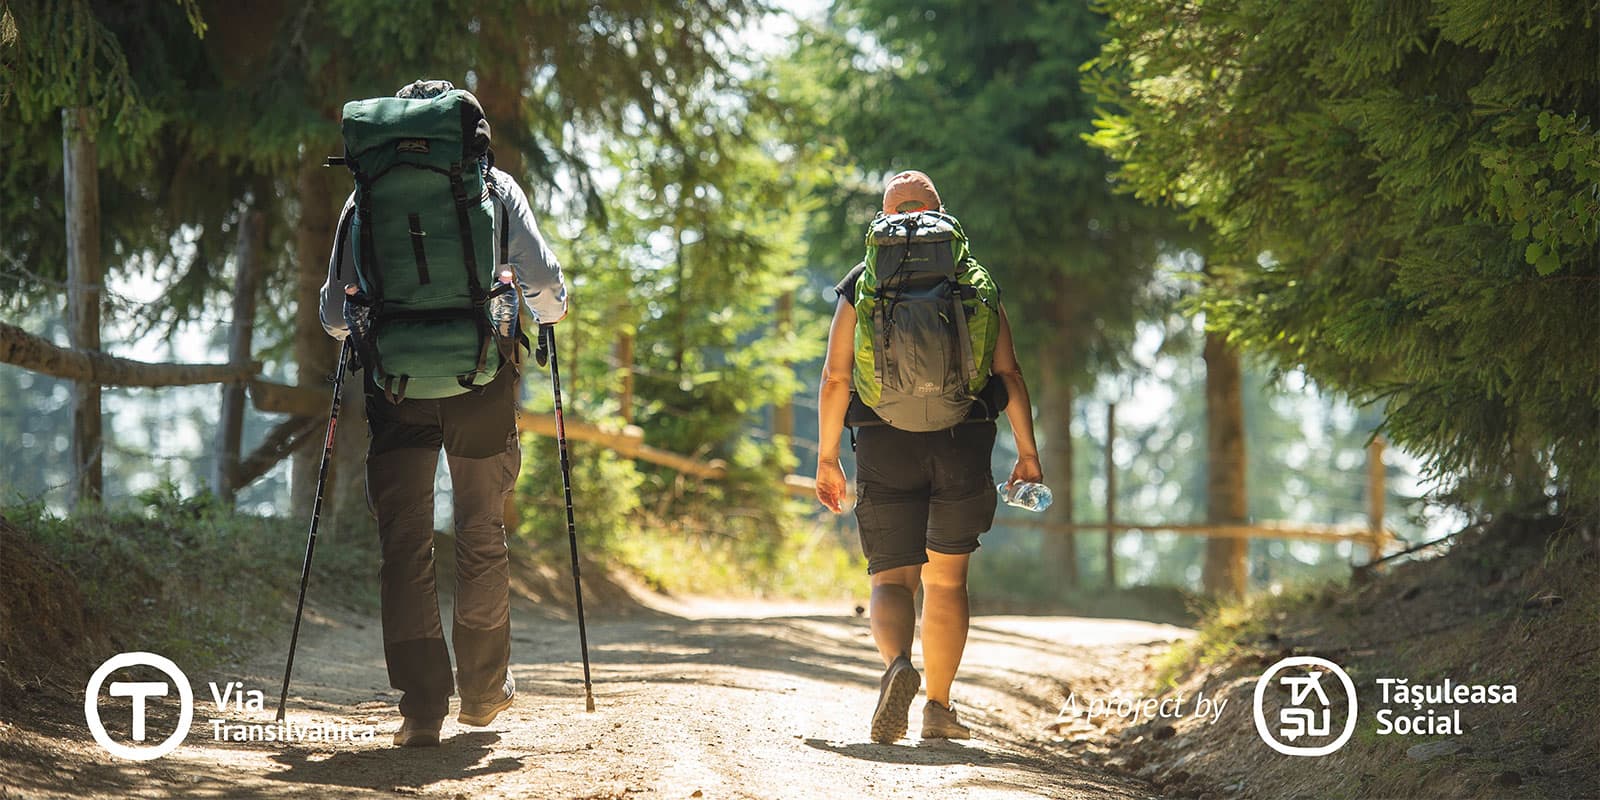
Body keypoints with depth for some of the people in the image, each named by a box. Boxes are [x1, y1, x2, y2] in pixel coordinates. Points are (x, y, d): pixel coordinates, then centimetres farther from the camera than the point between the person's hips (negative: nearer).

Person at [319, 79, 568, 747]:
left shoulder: (367, 196, 6)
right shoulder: (495, 188, 5)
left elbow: (334, 310, 6)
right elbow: (544, 280, 0)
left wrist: (354, 333, 29)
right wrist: (547, 316, 23)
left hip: (396, 386, 0)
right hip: (481, 382, 0)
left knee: (404, 545, 3)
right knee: (483, 536, 16)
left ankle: (422, 706, -4)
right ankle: (483, 687, 27)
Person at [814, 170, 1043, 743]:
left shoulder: (860, 287, 4)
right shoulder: (976, 284, 7)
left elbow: (835, 379, -1)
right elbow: (1010, 374, 2)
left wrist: (827, 459, 5)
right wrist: (1027, 452, 6)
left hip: (884, 448, -1)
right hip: (963, 444, 1)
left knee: (893, 578, 2)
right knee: (946, 579, 13)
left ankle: (897, 665, -28)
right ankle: (938, 709, 12)